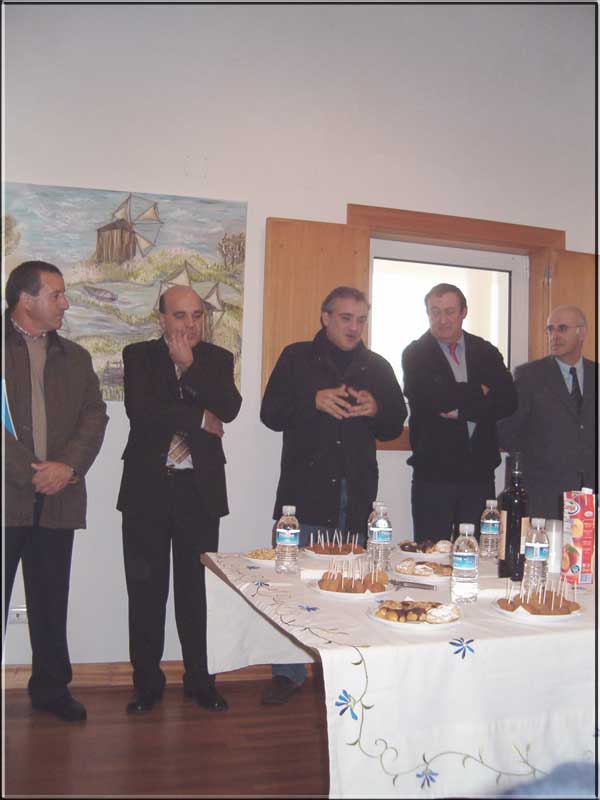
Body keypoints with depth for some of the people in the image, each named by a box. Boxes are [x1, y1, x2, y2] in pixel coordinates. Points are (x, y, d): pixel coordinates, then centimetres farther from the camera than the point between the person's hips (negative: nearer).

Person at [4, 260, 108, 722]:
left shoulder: (75, 358, 16)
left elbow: (95, 417, 7)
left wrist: (68, 466, -9)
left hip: (58, 500, 4)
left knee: (51, 601, 11)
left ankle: (51, 687, 24)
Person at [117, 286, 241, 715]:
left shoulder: (217, 359, 8)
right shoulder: (139, 355, 4)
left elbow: (229, 408, -10)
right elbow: (139, 409, -14)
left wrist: (190, 366, -14)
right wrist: (200, 418, -11)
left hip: (199, 488, 1)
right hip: (147, 487, 0)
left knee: (197, 588, 6)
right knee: (146, 589, 6)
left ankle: (200, 680, 21)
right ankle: (147, 682, 21)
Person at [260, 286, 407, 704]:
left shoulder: (378, 367, 13)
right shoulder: (297, 358, 7)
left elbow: (396, 424, 15)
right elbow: (271, 413, 0)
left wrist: (376, 410, -7)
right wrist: (315, 401, -15)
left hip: (357, 494, 2)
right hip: (305, 489, -2)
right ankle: (289, 672, 14)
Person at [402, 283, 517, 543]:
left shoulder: (486, 352, 11)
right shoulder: (415, 354, 2)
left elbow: (508, 401, -2)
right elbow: (431, 398, -16)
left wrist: (462, 409, -13)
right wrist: (478, 392, -5)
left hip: (480, 471, 3)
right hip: (433, 472, -3)